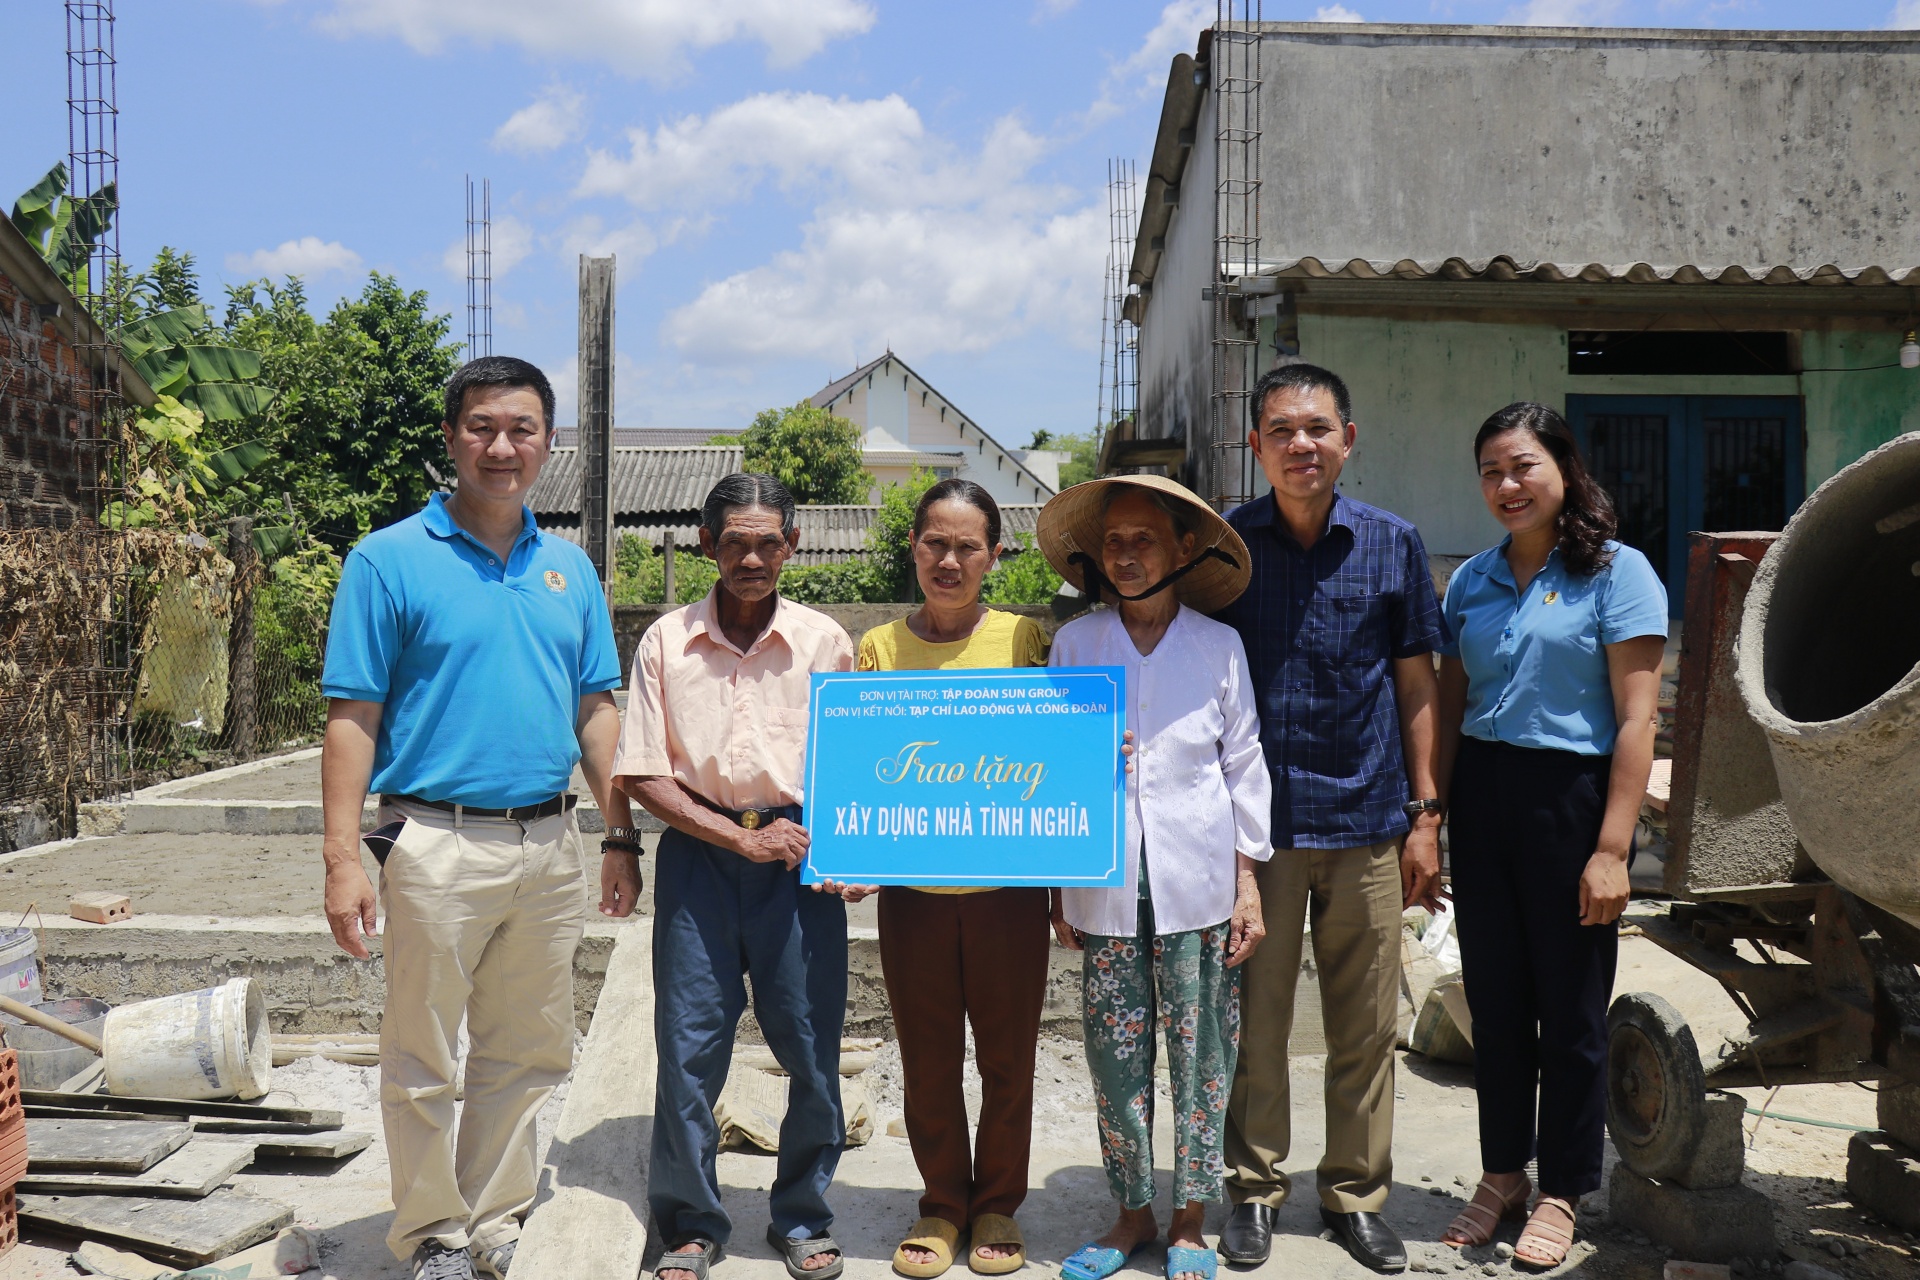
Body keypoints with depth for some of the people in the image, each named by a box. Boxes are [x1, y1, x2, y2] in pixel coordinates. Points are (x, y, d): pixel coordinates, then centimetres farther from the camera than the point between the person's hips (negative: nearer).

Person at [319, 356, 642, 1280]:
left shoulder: (569, 569, 10)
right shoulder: (390, 560, -4)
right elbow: (352, 718, -6)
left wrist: (619, 836, 9)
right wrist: (343, 861, -12)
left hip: (549, 847, 5)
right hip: (438, 845, -4)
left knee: (527, 1056, 14)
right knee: (421, 1062, 6)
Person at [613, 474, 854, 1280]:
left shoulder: (825, 641, 5)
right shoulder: (666, 642, 2)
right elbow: (641, 774, 0)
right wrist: (742, 839, -9)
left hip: (799, 856, 1)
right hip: (698, 852, 0)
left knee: (812, 1047, 3)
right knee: (688, 1045, 2)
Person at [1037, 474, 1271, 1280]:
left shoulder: (1218, 645, 2)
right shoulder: (1075, 645, 4)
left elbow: (1243, 765, 6)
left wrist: (1248, 883, 3)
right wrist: (1059, 890, 6)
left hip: (1198, 887, -1)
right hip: (1105, 888, 1)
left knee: (1200, 1058, 6)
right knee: (1115, 1057, 6)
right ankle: (1133, 1214, 24)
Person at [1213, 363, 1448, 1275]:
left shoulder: (1392, 543, 4)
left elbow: (1415, 685, 8)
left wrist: (1425, 813, 4)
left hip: (1366, 822, 1)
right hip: (1256, 820, -1)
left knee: (1366, 1027, 10)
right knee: (1255, 1019, 7)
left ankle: (1357, 1195, 25)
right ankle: (1254, 1189, 24)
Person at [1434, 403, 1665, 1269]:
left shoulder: (1617, 572, -5)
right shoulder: (1472, 581, 10)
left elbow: (1636, 718, -9)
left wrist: (1612, 848, -15)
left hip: (1571, 794, -4)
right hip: (1481, 796, 5)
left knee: (1570, 1009, 5)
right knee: (1495, 1002, 12)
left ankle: (1561, 1194, 20)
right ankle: (1502, 1173, 28)